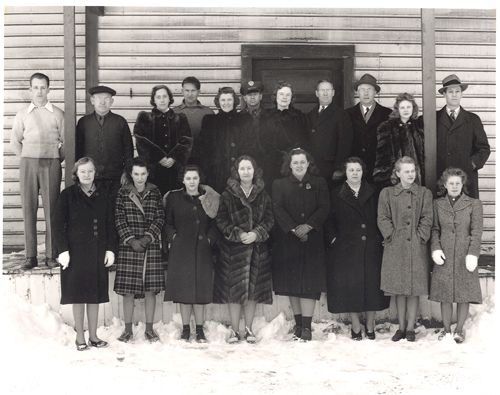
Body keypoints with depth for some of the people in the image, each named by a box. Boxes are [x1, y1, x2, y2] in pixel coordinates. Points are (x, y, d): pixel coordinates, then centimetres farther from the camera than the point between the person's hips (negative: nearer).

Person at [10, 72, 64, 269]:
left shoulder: (57, 114, 6)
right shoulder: (22, 114, 10)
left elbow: (66, 141, 9)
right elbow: (14, 142, 14)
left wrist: (56, 160, 6)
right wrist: (27, 158, 8)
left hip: (51, 164, -1)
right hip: (28, 164, 2)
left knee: (51, 209, -3)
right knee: (28, 209, 0)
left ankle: (51, 255, 1)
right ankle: (30, 256, 3)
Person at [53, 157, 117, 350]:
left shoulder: (102, 195, 8)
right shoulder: (68, 195, -2)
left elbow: (110, 224, 10)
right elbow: (58, 224, -3)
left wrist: (110, 249, 2)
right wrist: (63, 250, -11)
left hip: (98, 252, 3)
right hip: (76, 252, -3)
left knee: (95, 294, 7)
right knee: (78, 293, 1)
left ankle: (93, 335, 17)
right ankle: (80, 336, 12)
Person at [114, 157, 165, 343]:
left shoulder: (154, 192, 6)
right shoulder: (123, 193, 3)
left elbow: (160, 218, 2)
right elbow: (119, 220, 0)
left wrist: (148, 237, -10)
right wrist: (131, 240, -11)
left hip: (151, 245, 1)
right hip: (128, 245, -1)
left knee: (151, 288, 2)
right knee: (128, 289, 0)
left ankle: (149, 328, 12)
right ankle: (128, 329, 11)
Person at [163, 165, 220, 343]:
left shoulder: (209, 199, 6)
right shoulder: (174, 198, 4)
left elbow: (215, 223, 10)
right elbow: (167, 223, 10)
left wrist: (209, 238, -3)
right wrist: (173, 236, -3)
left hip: (202, 250, 1)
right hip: (181, 250, 0)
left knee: (201, 288, 1)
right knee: (183, 287, 0)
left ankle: (200, 330, 10)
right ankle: (185, 328, 11)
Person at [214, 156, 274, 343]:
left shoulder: (262, 195, 7)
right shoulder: (228, 195, 1)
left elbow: (269, 219, 4)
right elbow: (221, 220, -2)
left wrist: (256, 233, -12)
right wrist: (238, 234, -13)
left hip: (257, 248, 2)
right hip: (233, 248, -2)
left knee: (253, 289, 4)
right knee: (234, 289, -1)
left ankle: (248, 328, 15)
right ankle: (234, 330, 9)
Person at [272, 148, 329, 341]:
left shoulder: (319, 183, 9)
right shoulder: (279, 184, 8)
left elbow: (324, 208, -1)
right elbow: (278, 209, -3)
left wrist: (308, 226, -15)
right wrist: (294, 229, -15)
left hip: (312, 240, -1)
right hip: (287, 240, 1)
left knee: (310, 283, -7)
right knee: (291, 282, 4)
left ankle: (307, 326, -6)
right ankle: (298, 323, 15)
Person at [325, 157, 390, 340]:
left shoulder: (372, 193, 8)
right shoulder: (336, 194, 4)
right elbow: (329, 221, 6)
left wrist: (380, 238, 0)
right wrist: (333, 238, -5)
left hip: (371, 248, 1)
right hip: (346, 249, -1)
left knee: (372, 284, 2)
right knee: (350, 286, -1)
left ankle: (370, 325, 16)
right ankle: (355, 327, 11)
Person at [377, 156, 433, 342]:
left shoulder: (424, 193, 8)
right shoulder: (387, 193, 7)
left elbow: (427, 219, 3)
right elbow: (383, 219, 3)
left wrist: (419, 237, -8)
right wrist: (393, 237, -7)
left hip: (417, 247, 0)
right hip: (395, 248, 0)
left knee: (414, 289, 2)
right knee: (399, 290, 5)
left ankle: (410, 328, 11)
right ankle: (401, 327, 15)